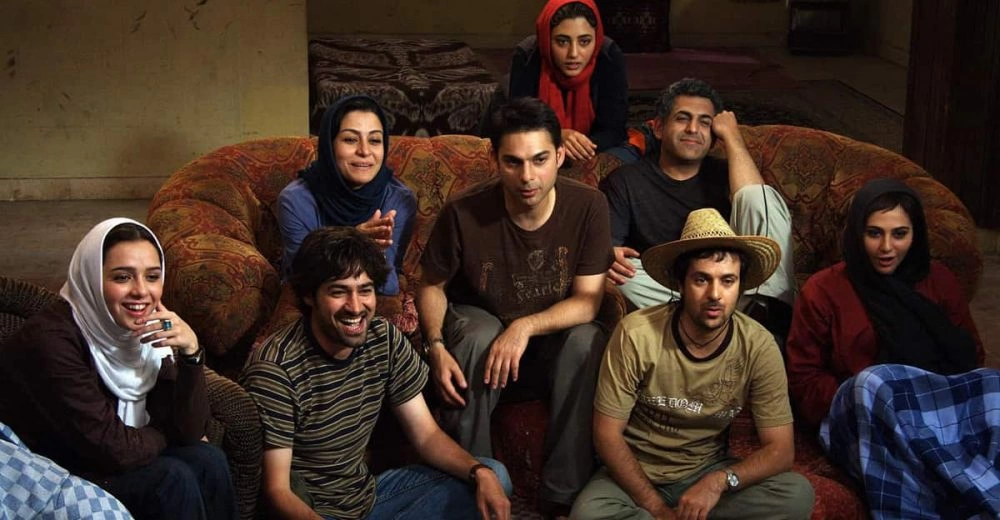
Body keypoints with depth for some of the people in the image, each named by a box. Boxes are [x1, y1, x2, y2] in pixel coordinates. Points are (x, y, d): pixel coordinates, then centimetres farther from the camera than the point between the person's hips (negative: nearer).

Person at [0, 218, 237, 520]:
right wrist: (166, 435, -6)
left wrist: (190, 353, -21)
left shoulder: (148, 330, -5)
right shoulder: (52, 340, -26)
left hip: (95, 462, 7)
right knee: (172, 479, -21)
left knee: (207, 460, -11)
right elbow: (114, 449, -26)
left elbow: (189, 432, -9)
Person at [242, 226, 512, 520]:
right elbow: (277, 491, -21)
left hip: (366, 494, 8)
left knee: (494, 478, 4)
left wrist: (480, 473, -14)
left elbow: (426, 435, 4)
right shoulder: (275, 369, -22)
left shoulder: (386, 340, -3)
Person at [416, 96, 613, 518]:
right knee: (479, 337, -35)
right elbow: (432, 287, -5)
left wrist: (525, 326, -34)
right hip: (480, 321, -1)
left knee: (588, 341, -31)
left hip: (554, 332, 1)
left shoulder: (588, 207, -19)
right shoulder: (464, 214, -21)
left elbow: (588, 301, -18)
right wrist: (436, 348, -22)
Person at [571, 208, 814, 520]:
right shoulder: (636, 335, -19)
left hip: (708, 474, 3)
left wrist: (719, 482, -29)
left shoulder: (759, 347, -12)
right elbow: (607, 433, -13)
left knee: (797, 495, -24)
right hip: (636, 474, -3)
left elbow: (780, 449, -11)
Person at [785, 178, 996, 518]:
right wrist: (855, 399, -12)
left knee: (993, 386, -29)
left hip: (946, 406, 3)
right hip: (860, 421, -2)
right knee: (875, 382, -37)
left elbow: (972, 353, 17)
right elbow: (802, 381, 9)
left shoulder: (938, 280, 20)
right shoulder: (824, 290, 12)